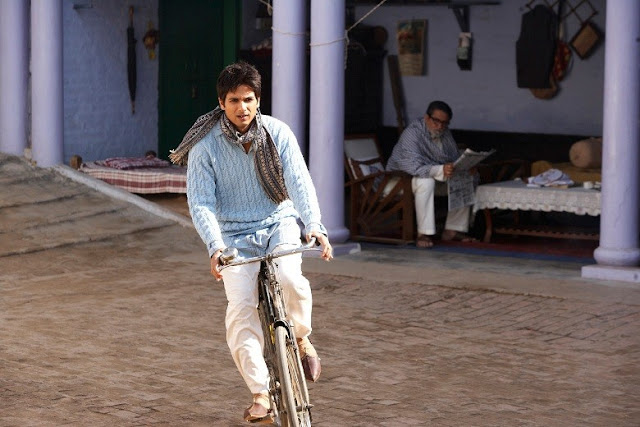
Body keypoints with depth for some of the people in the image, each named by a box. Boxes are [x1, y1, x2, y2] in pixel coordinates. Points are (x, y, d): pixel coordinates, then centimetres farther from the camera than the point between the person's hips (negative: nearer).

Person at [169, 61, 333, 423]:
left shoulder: (278, 132, -7)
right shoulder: (205, 145, -11)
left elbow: (299, 181, -14)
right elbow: (201, 203, -12)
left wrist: (314, 225, -30)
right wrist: (215, 246, -29)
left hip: (279, 221, 1)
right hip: (235, 233, 0)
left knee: (289, 278, -30)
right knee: (241, 308, -18)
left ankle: (302, 338, 0)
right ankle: (260, 394, -7)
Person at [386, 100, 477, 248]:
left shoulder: (445, 133, 2)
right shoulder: (413, 133, -24)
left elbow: (455, 158, 8)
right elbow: (413, 166, -37)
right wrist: (441, 171, -51)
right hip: (401, 178, -8)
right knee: (426, 181, -39)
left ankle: (453, 230, -6)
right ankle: (423, 234, -36)